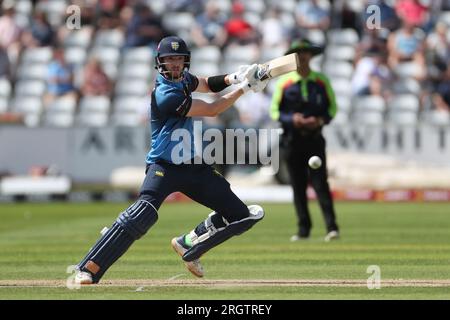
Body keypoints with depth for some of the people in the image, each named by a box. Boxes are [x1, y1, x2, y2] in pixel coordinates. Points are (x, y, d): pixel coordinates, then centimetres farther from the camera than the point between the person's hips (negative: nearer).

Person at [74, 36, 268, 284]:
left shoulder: (183, 78, 5)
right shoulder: (166, 95, -21)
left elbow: (206, 85, 27)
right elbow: (211, 110, -16)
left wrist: (232, 78, 6)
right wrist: (244, 87, -10)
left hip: (192, 165, 8)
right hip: (164, 167, -8)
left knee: (241, 216, 5)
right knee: (141, 216, -31)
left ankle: (188, 245, 23)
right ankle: (88, 269, -27)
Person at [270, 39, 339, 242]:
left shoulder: (321, 81, 5)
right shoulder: (284, 83, 2)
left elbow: (332, 107, 10)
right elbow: (274, 111, 4)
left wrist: (321, 120, -9)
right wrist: (292, 119, -14)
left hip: (314, 137, -1)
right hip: (292, 139, 1)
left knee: (320, 182, -10)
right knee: (298, 185, 4)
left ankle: (332, 227, -13)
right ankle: (303, 229, 11)